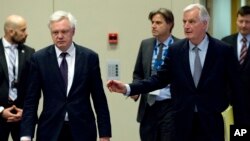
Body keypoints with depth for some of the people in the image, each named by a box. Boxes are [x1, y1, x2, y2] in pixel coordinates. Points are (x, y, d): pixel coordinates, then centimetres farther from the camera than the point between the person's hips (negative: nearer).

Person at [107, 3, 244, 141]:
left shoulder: (224, 51, -5)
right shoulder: (175, 50, 2)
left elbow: (236, 86, 0)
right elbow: (160, 78, 3)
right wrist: (128, 88, -9)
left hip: (212, 121, -2)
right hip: (183, 121, 2)